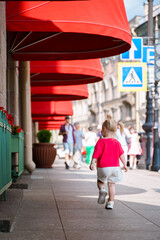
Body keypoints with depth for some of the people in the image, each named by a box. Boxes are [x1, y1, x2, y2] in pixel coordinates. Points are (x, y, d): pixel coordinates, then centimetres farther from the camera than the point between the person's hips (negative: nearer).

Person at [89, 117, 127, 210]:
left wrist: (92, 163, -9)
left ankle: (102, 189, -11)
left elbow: (96, 153, -12)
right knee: (112, 184, 10)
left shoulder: (101, 141, -7)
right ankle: (110, 202, 8)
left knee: (100, 181, 19)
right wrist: (125, 165, 15)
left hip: (103, 167, -3)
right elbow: (121, 154, 8)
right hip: (115, 167, 3)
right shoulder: (117, 142, 6)